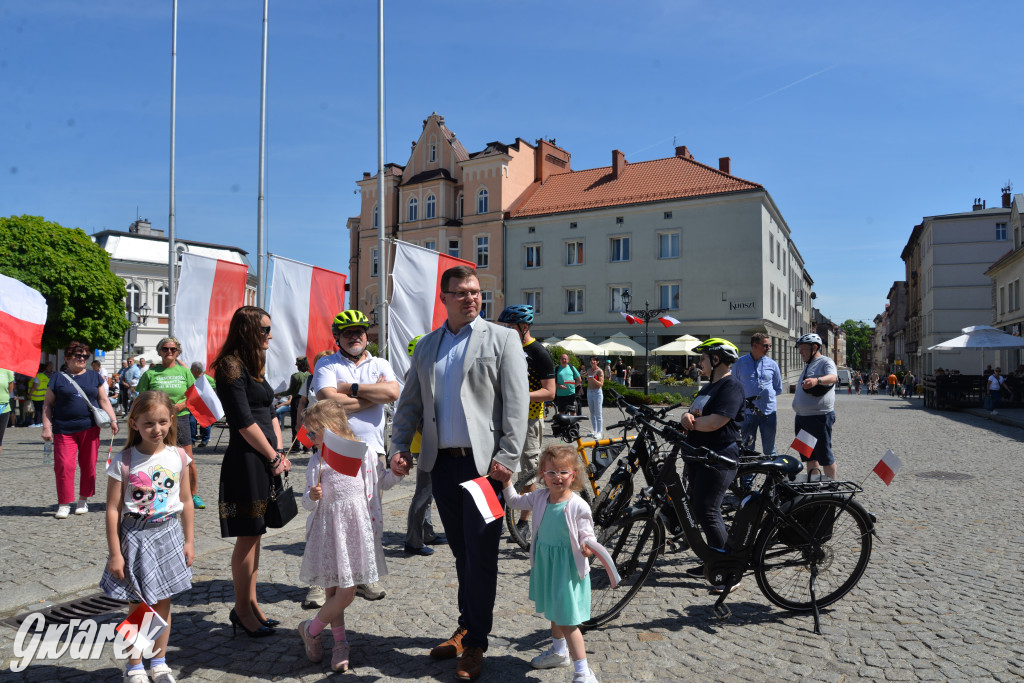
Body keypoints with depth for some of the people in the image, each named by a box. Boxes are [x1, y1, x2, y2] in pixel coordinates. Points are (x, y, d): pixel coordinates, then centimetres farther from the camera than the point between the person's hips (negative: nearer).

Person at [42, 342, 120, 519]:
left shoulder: (94, 377, 12)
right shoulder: (58, 378, 8)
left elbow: (104, 400, 12)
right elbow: (47, 404, 8)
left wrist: (113, 420, 1)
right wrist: (46, 427, 0)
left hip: (90, 429, 2)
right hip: (64, 431, -1)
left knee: (88, 466, 5)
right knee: (64, 466, -7)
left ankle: (83, 501, 19)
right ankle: (64, 504, 5)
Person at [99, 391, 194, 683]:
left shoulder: (178, 457, -3)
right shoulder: (124, 462, -12)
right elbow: (113, 509, -9)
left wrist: (189, 541, 7)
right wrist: (115, 553, -9)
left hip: (168, 535, 3)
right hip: (135, 537, -2)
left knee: (162, 604, 13)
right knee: (137, 607, 8)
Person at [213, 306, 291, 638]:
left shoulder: (253, 367, 15)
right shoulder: (231, 367, -13)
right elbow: (244, 422, -17)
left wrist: (280, 452, 5)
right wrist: (274, 457, -10)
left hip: (265, 461, 9)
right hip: (246, 460, -9)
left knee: (254, 535, 15)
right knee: (247, 536, 0)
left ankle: (250, 603, 25)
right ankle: (242, 609, 14)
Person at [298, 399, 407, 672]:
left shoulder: (365, 452, 1)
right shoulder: (318, 460, -1)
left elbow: (382, 481, 15)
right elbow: (308, 503, -1)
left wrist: (395, 472, -4)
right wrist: (312, 497, -23)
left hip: (358, 527, 1)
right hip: (331, 529, -1)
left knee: (340, 592, 6)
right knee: (342, 593, -1)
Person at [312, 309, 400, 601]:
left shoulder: (380, 365, 14)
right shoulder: (326, 365, 6)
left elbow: (392, 392, -7)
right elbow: (330, 401, -12)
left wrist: (351, 387, -8)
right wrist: (374, 394, -4)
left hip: (372, 450, 3)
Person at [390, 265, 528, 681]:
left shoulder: (501, 339, 1)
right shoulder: (427, 346, 14)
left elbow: (516, 402, -6)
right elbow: (411, 401, 17)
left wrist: (507, 456, -14)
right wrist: (400, 445, 6)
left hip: (483, 461, -4)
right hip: (442, 462, 4)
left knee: (480, 553, 0)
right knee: (460, 550, 15)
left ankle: (475, 643, 13)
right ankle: (466, 626, 29)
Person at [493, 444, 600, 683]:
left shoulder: (578, 506, -20)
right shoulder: (539, 498, -4)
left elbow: (587, 534, -15)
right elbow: (515, 502, 12)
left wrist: (588, 547, -35)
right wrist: (507, 482, 2)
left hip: (568, 567, -7)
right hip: (545, 563, 7)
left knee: (568, 619, -5)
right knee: (554, 611, 26)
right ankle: (559, 651, 48)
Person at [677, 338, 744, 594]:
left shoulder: (731, 386, -14)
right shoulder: (710, 386, 19)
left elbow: (715, 422, -25)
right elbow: (694, 413, 15)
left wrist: (691, 423, -8)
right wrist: (687, 416, -8)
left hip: (719, 459, -10)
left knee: (707, 513, -11)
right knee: (700, 510, 15)